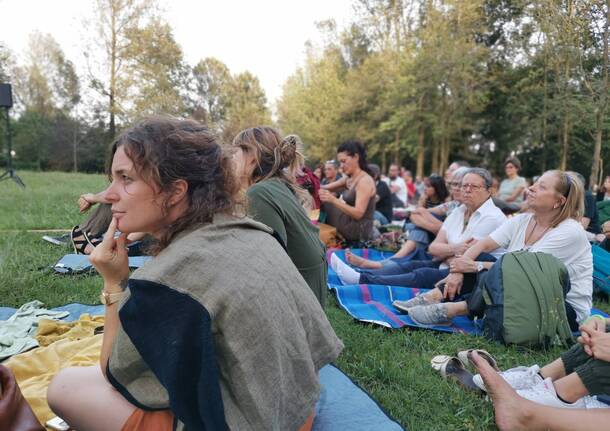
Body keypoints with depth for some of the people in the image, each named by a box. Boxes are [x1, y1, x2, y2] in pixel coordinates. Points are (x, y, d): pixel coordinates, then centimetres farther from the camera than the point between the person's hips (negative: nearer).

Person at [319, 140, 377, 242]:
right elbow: (326, 188, 5)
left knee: (325, 203, -9)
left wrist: (333, 200, -32)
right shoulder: (348, 178, 9)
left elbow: (358, 213, -24)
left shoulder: (365, 181, -17)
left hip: (360, 232, -8)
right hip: (350, 225, 8)